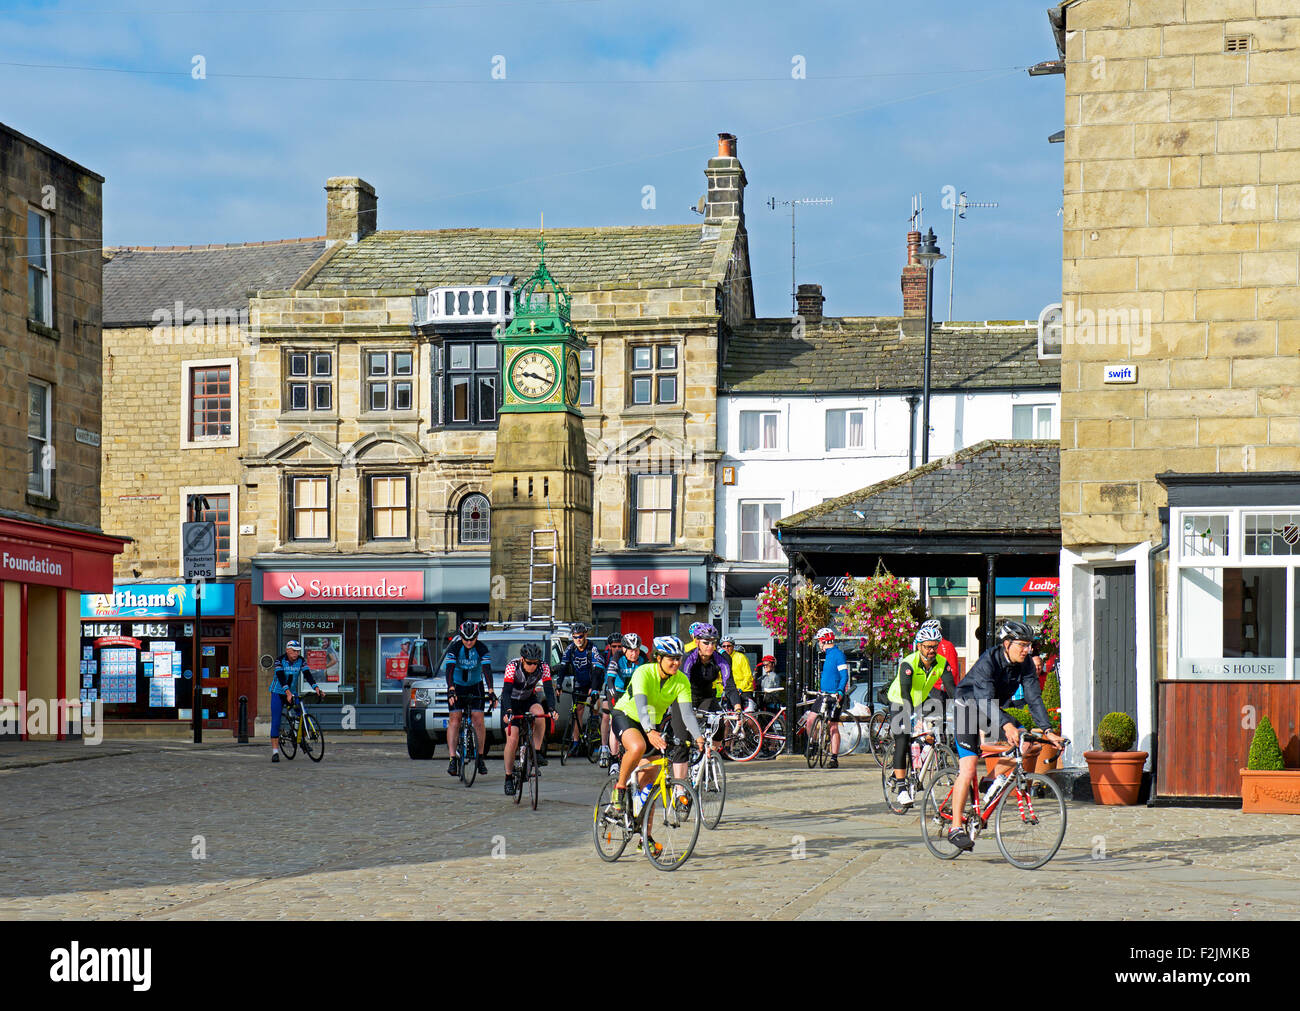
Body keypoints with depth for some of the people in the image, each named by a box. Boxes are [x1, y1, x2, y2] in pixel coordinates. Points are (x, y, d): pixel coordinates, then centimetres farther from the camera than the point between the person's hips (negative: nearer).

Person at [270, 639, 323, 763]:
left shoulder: (301, 661, -6)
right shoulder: (280, 661, -17)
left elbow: (307, 675, -16)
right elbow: (281, 677, -29)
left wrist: (317, 688, -33)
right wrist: (288, 693, -43)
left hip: (292, 693, 3)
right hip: (278, 694, -3)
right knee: (276, 722, -8)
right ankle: (275, 752, -5)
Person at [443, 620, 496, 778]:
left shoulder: (482, 649, -16)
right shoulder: (454, 648, -18)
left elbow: (487, 670, -24)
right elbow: (449, 669, -28)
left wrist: (490, 690, -37)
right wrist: (451, 689, -42)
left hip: (475, 686, 1)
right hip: (457, 686, -1)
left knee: (478, 719, -10)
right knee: (454, 719, -13)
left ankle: (480, 757, -1)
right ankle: (453, 759, -17)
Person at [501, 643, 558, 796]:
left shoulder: (543, 668, -22)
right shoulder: (512, 667, -28)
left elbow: (549, 690, -27)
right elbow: (506, 691, -35)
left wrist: (551, 709, -44)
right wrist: (508, 711, -50)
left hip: (529, 699, 2)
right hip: (511, 701, -2)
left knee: (539, 713, -33)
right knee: (512, 739, -13)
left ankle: (537, 752, -19)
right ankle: (509, 778, -1)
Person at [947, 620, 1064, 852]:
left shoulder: (1025, 664, -10)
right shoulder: (988, 661, -28)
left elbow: (1034, 699, -12)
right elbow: (985, 699, -38)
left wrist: (1047, 731, -24)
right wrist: (1006, 725, -52)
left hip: (993, 710, 6)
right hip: (968, 709, -6)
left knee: (1029, 744, -16)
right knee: (967, 770, -17)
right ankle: (955, 829, -12)